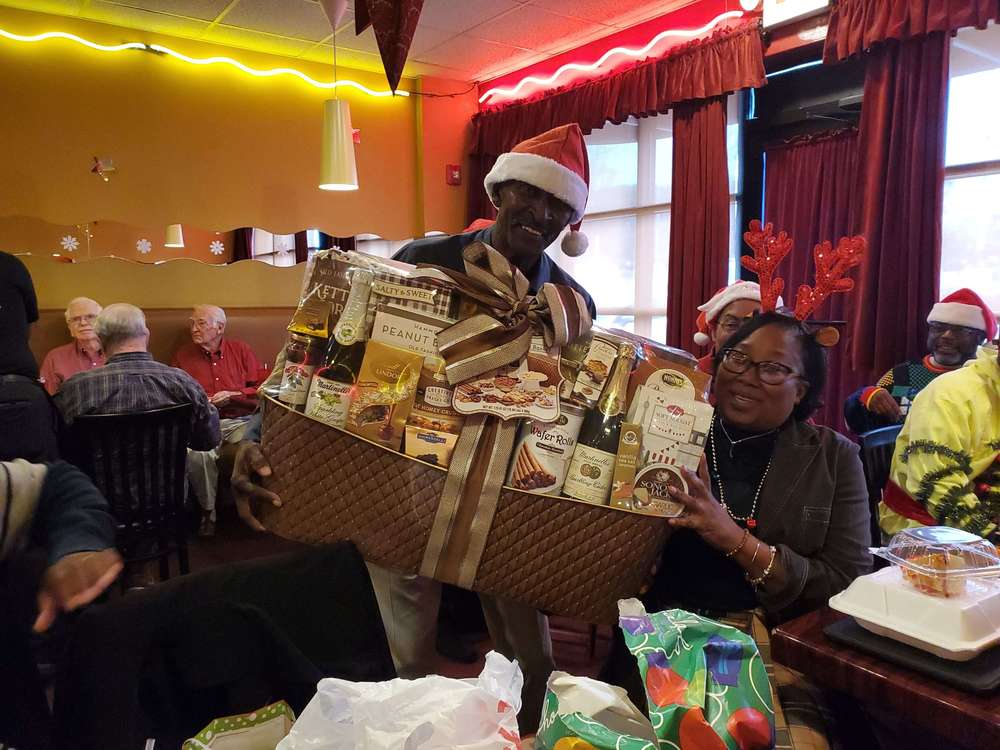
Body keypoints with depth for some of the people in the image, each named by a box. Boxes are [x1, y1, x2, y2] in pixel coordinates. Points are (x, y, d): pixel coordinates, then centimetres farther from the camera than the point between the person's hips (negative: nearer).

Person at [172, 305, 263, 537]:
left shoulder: (240, 350, 14)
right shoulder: (183, 355, 16)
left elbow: (260, 388, 11)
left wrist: (233, 395, -5)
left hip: (240, 420, 0)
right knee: (197, 454, -34)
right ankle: (208, 512, -12)